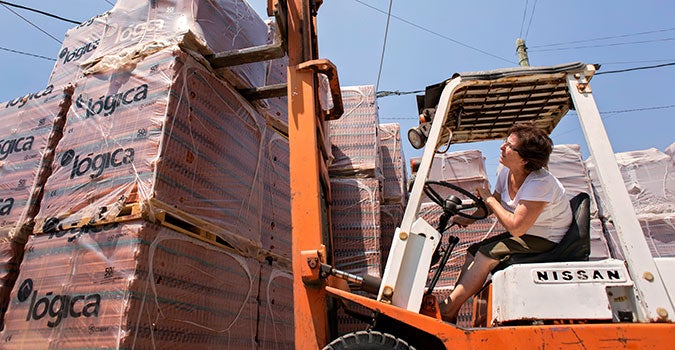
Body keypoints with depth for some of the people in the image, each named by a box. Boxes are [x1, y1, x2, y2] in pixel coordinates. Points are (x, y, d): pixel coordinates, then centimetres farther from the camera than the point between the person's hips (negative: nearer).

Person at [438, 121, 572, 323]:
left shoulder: (540, 183, -29)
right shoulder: (507, 172, -4)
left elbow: (516, 227, -32)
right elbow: (494, 203, 12)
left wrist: (489, 199, -22)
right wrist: (469, 219, 0)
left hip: (547, 242, -8)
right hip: (525, 234, 9)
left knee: (486, 255, -22)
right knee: (473, 251, -2)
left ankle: (446, 312, -11)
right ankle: (451, 306, 2)